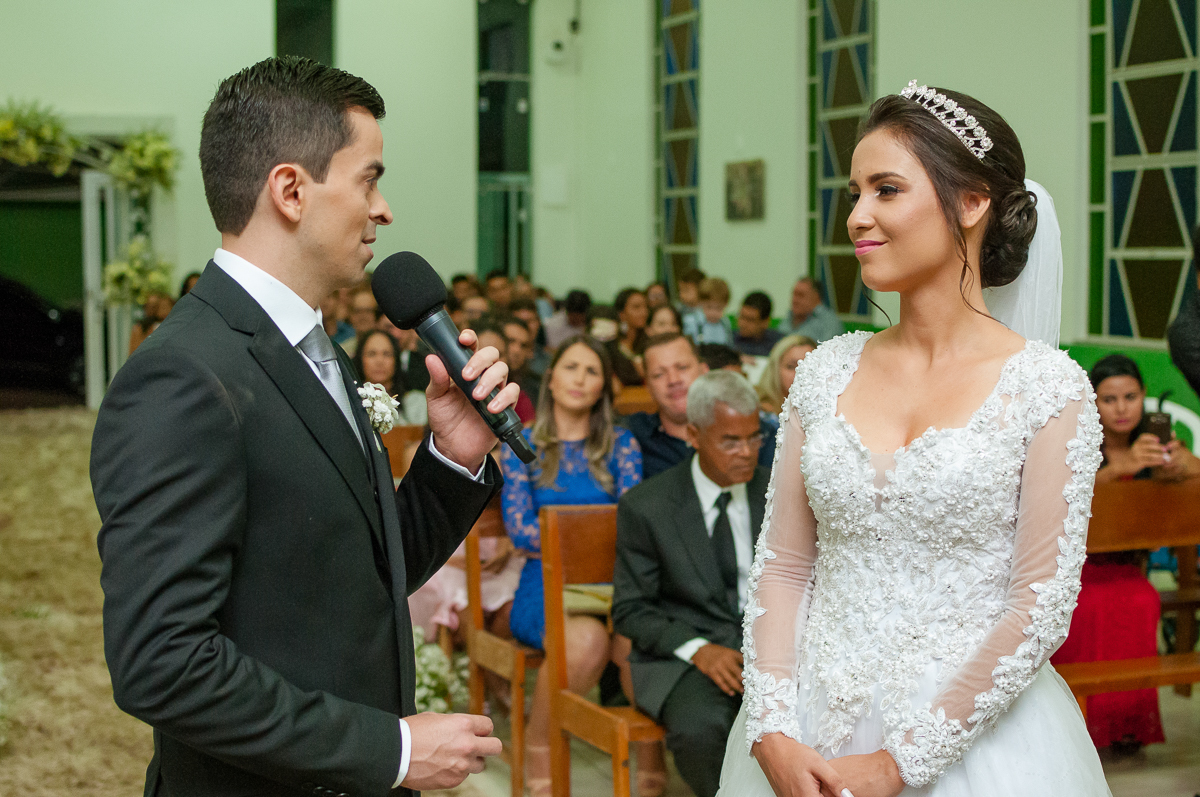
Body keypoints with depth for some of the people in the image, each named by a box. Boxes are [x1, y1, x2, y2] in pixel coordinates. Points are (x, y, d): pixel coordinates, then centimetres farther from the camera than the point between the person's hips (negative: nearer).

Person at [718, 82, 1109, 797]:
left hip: (971, 736, -3)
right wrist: (772, 733, -8)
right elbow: (782, 567, 4)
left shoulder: (1048, 386, -9)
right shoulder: (827, 371, 2)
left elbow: (1043, 606, -12)